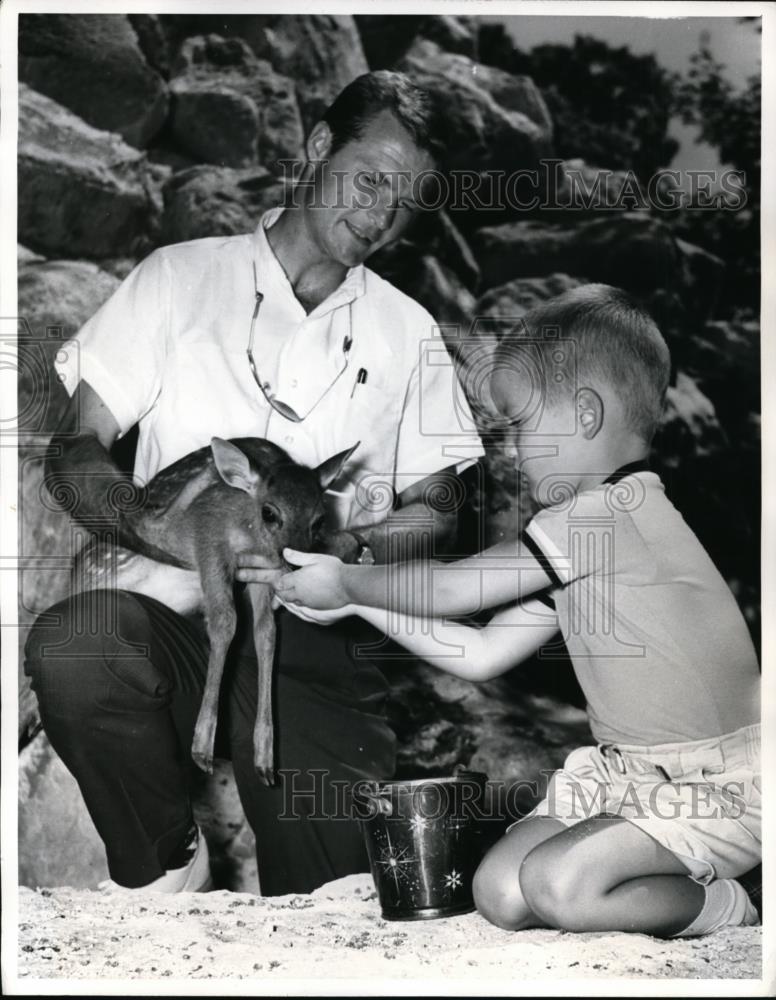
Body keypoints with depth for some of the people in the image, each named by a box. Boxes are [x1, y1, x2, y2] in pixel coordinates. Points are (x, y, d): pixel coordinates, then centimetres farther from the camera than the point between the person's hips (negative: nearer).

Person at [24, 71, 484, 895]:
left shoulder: (407, 331, 16)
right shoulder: (180, 278, 10)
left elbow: (434, 511, 14)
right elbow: (74, 452, 5)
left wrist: (359, 541, -10)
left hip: (320, 643, 1)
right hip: (178, 616, 0)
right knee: (72, 644, -35)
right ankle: (166, 868, -7)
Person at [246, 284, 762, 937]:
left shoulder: (612, 510, -20)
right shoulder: (578, 532, 11)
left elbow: (449, 589, -16)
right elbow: (481, 655, 10)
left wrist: (346, 582, -1)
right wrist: (356, 600, 9)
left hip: (717, 785, -9)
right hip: (627, 774, 9)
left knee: (555, 883, -25)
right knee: (499, 892, -2)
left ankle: (724, 911, -2)